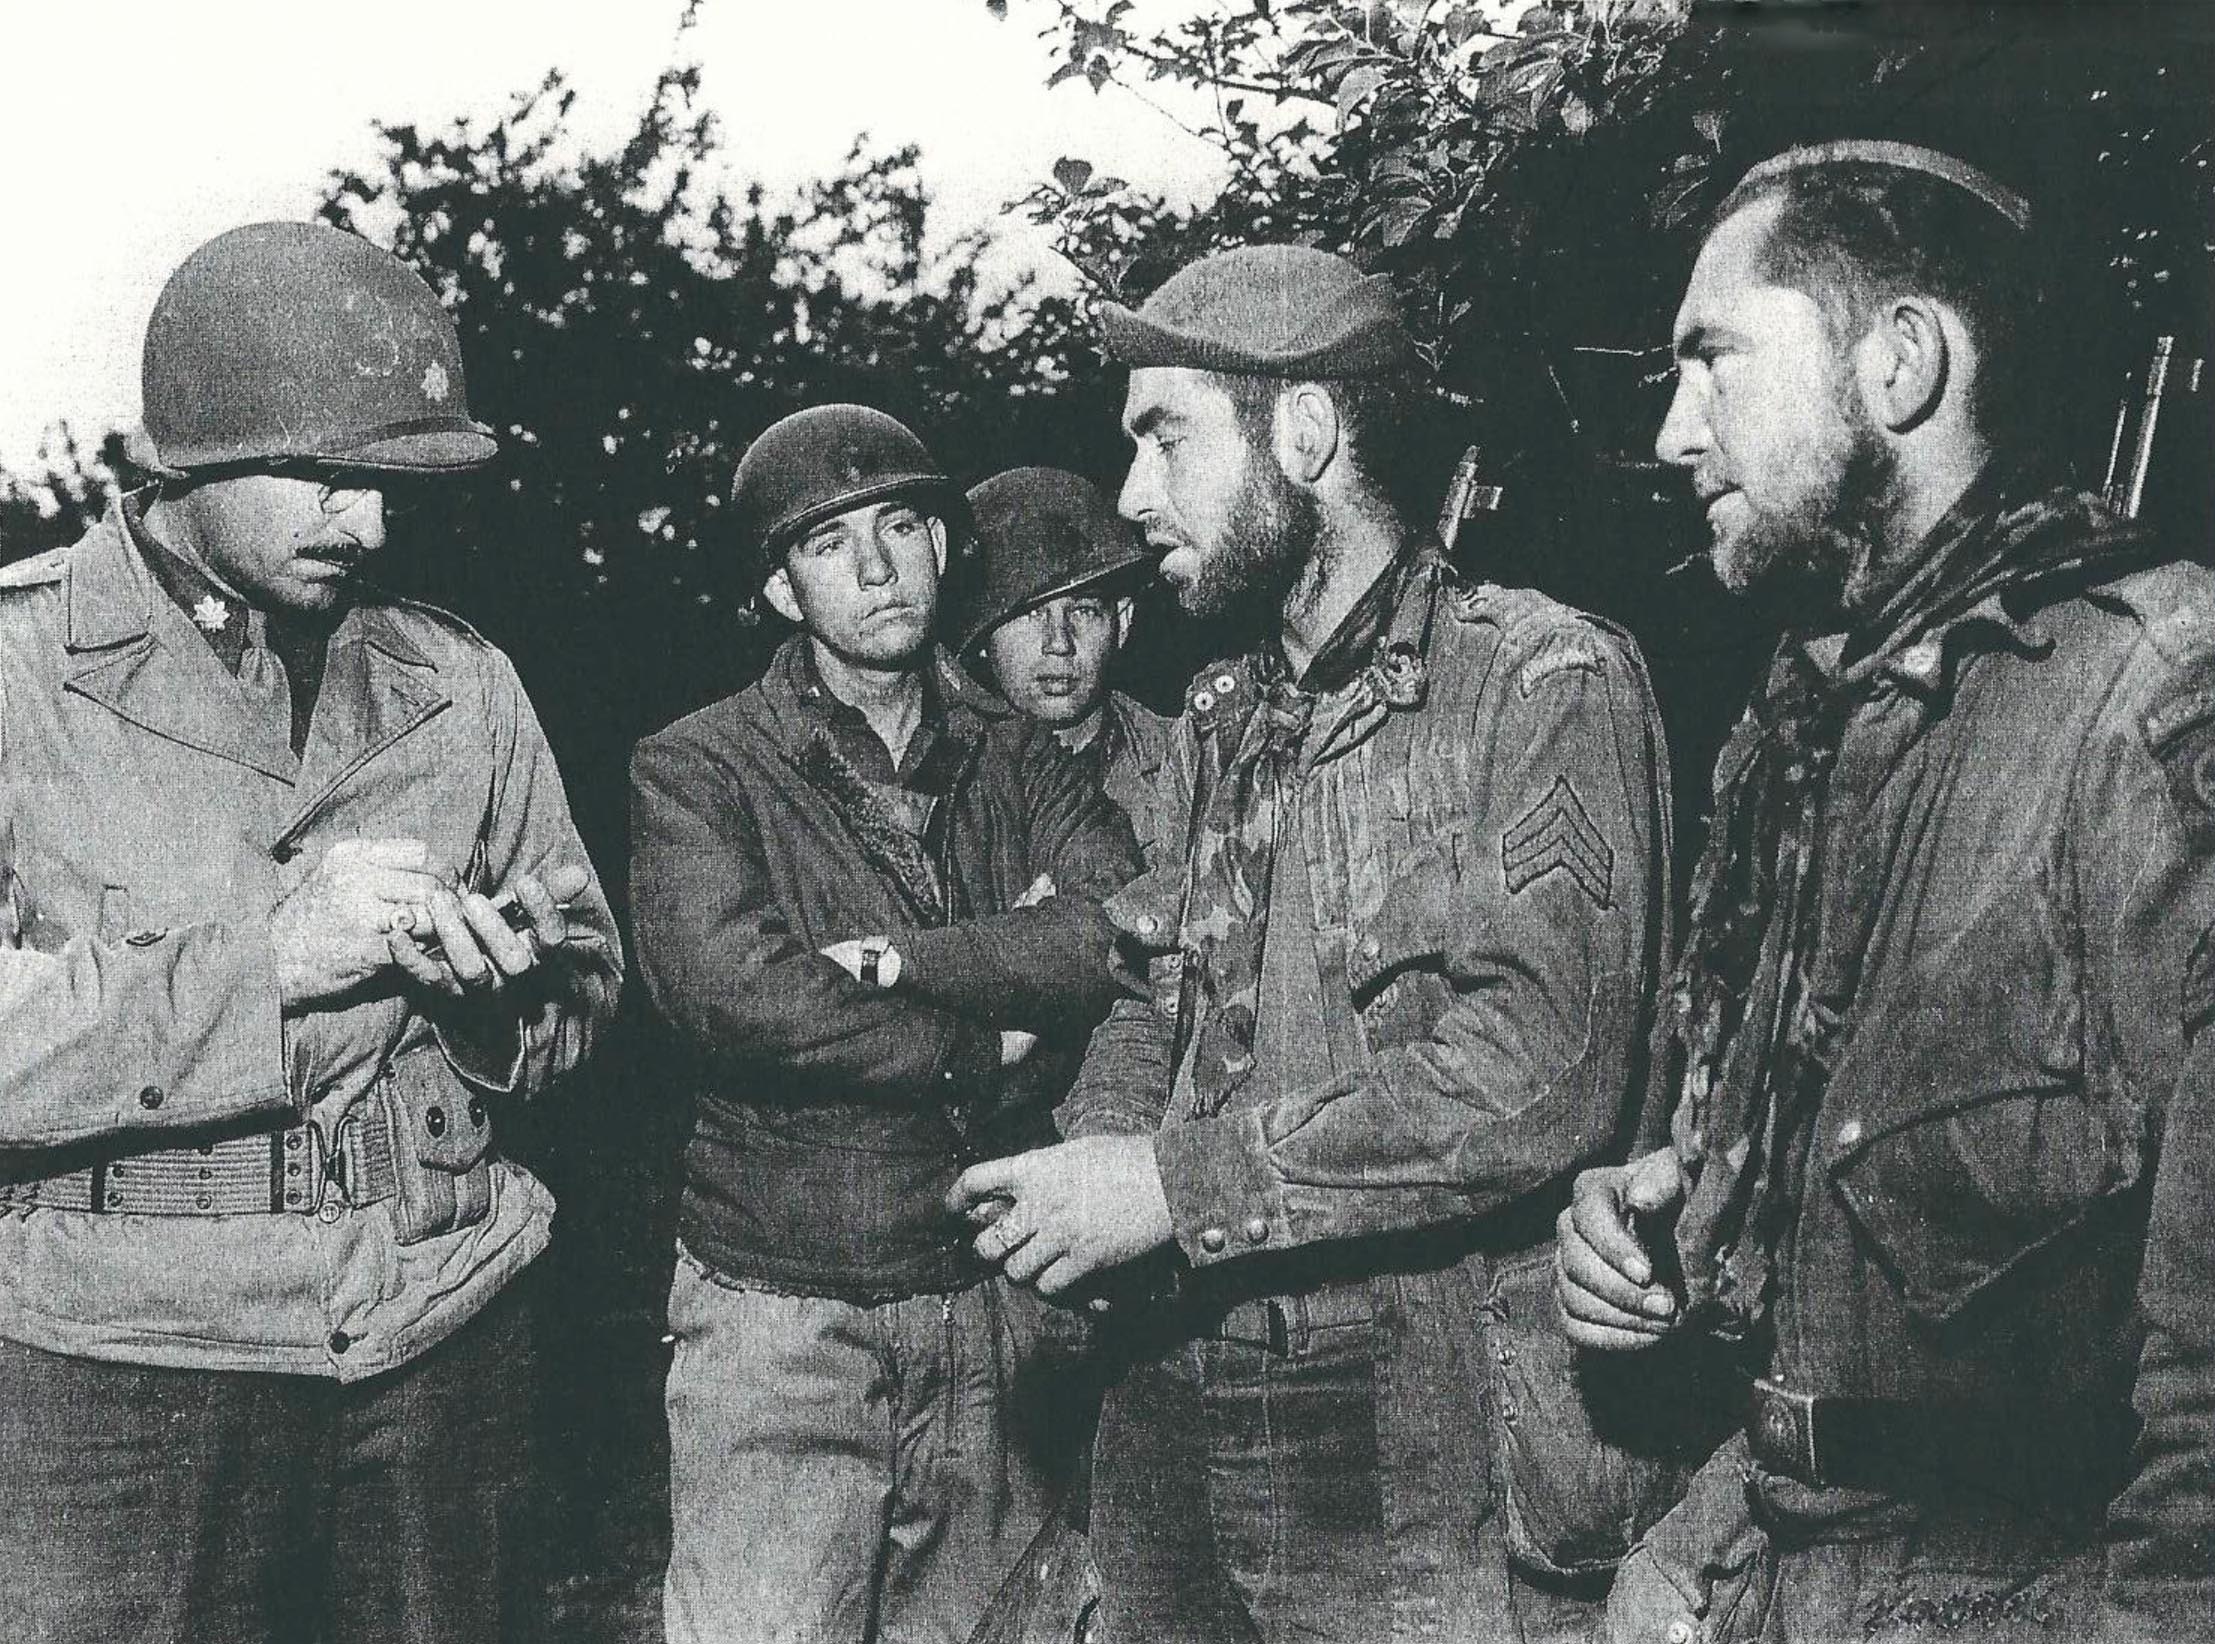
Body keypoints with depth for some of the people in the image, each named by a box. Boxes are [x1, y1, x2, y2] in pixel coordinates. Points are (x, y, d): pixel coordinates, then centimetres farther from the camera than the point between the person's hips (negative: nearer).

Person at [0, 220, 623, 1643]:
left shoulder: (463, 684, 9)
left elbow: (586, 978, 14)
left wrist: (499, 981, -8)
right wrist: (270, 954, -21)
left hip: (450, 1348, 4)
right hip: (124, 1371, -3)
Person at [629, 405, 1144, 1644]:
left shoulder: (1021, 759, 8)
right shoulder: (699, 770, -3)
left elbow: (1120, 931, -10)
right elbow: (728, 988, -20)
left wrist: (894, 960, -19)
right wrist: (986, 1047, -12)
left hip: (998, 1311, 3)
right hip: (782, 1320, -3)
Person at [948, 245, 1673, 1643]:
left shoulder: (1545, 679, -11)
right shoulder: (1223, 724, 13)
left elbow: (1541, 1070, -21)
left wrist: (1180, 1182, -19)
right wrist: (1097, 1157, -7)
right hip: (1172, 1417, 7)